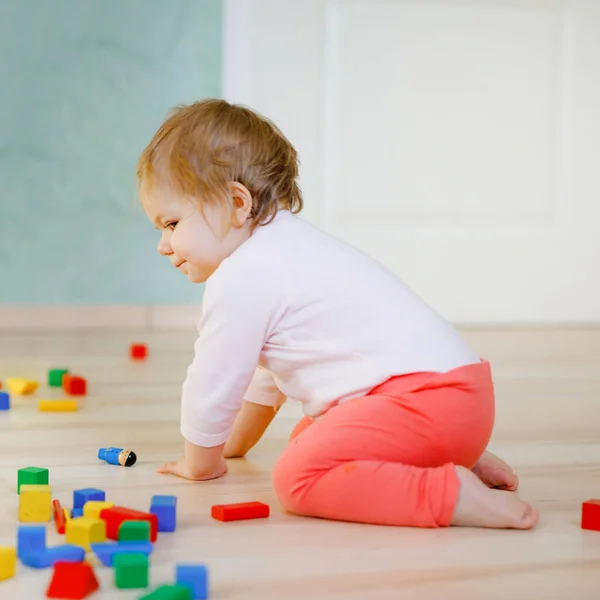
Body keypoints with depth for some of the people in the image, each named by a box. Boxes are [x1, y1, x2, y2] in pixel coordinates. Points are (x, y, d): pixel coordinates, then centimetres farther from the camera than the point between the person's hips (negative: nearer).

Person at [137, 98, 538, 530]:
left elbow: (212, 385, 0)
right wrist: (234, 444, 46)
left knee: (297, 477, -21)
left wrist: (201, 462, 18)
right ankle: (457, 457, 16)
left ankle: (450, 493, -26)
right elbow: (270, 366, 38)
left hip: (425, 394, -11)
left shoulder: (239, 278, -9)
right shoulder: (282, 250, 25)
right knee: (309, 438, 29)